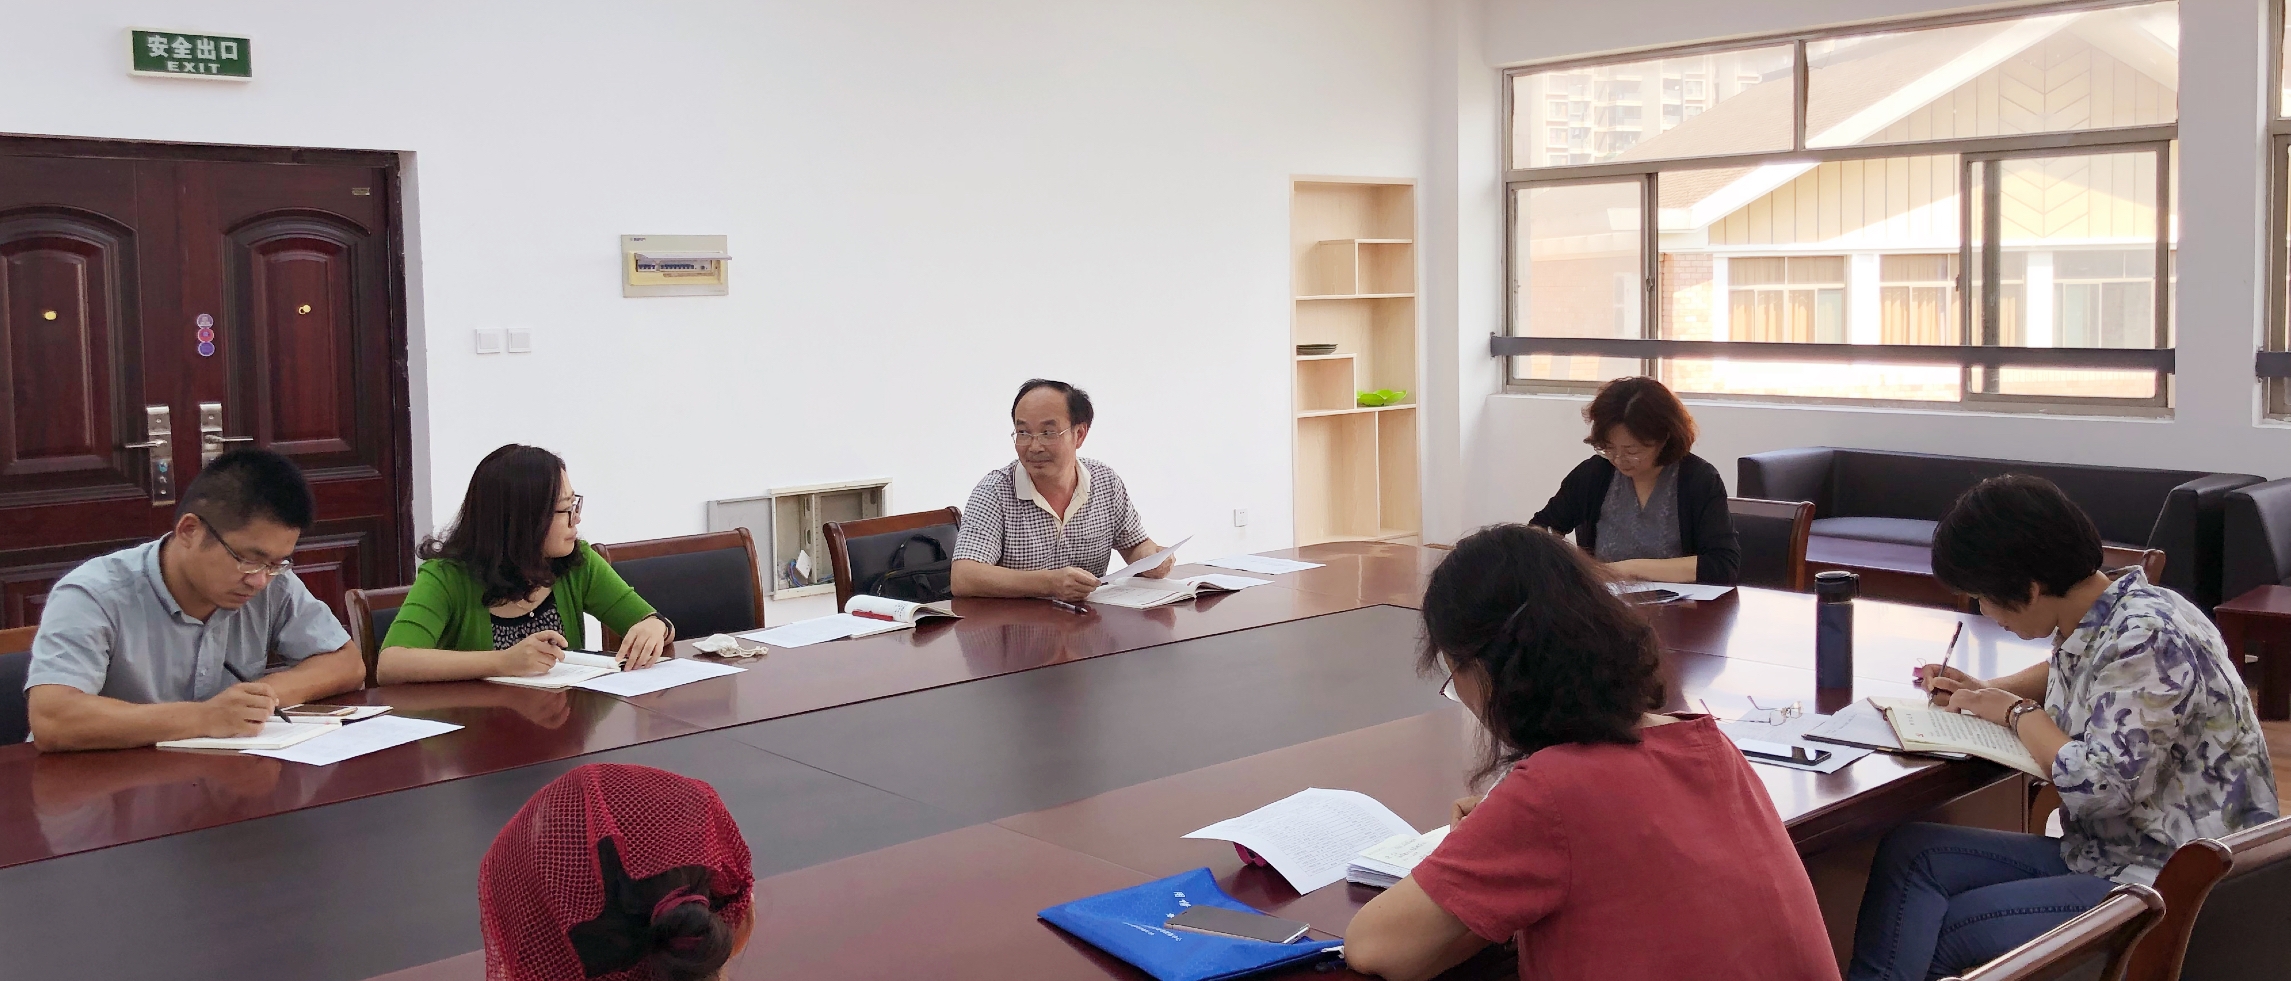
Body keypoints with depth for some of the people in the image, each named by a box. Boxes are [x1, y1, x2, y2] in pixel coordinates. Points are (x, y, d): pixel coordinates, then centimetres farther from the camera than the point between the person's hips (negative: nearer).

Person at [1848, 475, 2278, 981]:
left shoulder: (2145, 639, -23)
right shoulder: (2089, 623, 5)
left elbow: (2098, 784, -29)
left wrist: (2018, 711, -11)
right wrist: (1987, 691, 12)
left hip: (2166, 883, -9)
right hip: (2102, 853, 9)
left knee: (1937, 933, -12)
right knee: (1909, 850, -7)